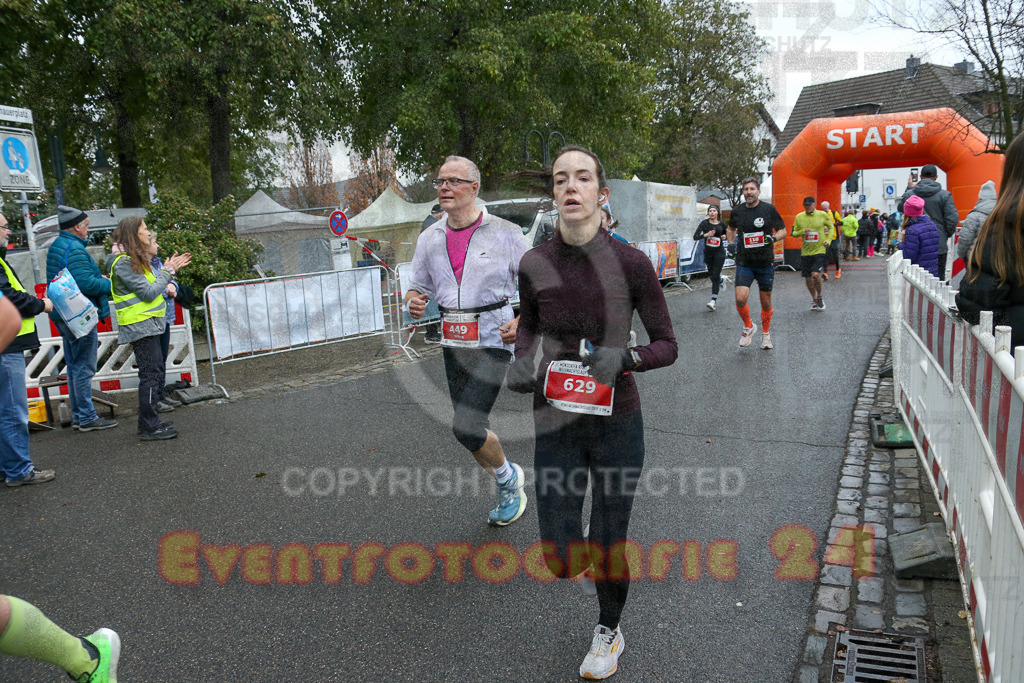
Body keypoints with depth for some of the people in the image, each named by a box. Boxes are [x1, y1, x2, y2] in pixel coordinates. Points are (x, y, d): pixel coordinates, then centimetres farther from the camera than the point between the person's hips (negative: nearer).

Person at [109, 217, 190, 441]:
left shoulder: (137, 260, 17)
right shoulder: (124, 263, -14)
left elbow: (153, 287, 15)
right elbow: (148, 292, -18)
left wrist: (171, 269, 7)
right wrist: (168, 271, -7)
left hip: (149, 324, 10)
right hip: (140, 326, -10)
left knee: (156, 372, 14)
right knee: (151, 374, -9)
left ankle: (149, 422, 22)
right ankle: (149, 428, -3)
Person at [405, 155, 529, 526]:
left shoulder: (505, 233, -6)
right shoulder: (430, 238, 6)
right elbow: (417, 286, 16)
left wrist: (522, 321, -16)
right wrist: (414, 303, -8)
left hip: (493, 339, -5)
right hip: (453, 342, 6)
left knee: (465, 426, -16)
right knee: (470, 428, 12)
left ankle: (507, 476, 14)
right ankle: (511, 487, 37)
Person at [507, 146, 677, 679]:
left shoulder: (630, 263, -12)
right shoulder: (534, 264, -6)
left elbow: (667, 345, -5)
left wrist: (623, 357, -25)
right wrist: (522, 361, -8)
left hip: (616, 422, -2)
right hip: (555, 424, 2)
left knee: (608, 549, 11)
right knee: (561, 561, 5)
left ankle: (609, 632, 43)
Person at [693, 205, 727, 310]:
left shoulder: (721, 224, 2)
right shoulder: (704, 223, -3)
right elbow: (695, 236, -11)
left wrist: (724, 236, -1)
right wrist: (706, 234, -26)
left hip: (719, 251, -1)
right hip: (708, 252, 2)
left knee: (715, 275, -12)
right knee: (711, 274, 14)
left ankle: (714, 300, -16)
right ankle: (720, 281, 51)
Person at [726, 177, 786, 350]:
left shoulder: (769, 209, -2)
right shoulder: (737, 211, 4)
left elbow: (783, 231, 5)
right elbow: (731, 228, 24)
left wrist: (773, 238, -16)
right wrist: (731, 242, 7)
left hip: (766, 263, 0)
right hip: (744, 263, 1)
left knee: (766, 302, 8)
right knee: (740, 298, -15)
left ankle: (766, 334, 30)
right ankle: (748, 327, 13)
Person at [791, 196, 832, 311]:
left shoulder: (822, 215, -2)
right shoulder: (799, 217, 2)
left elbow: (831, 227, 14)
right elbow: (794, 233, 9)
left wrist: (828, 240, 1)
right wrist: (802, 231, -12)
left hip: (819, 251, -3)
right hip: (805, 252, 3)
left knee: (815, 274, -20)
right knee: (808, 278, 6)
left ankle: (819, 297, 5)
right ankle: (814, 299, 28)